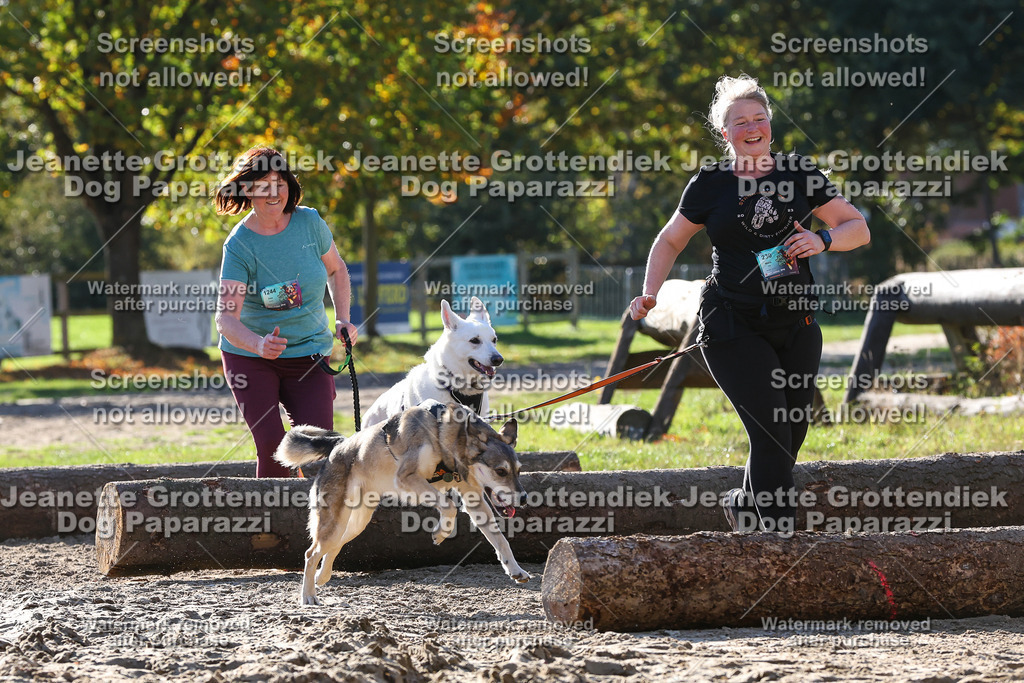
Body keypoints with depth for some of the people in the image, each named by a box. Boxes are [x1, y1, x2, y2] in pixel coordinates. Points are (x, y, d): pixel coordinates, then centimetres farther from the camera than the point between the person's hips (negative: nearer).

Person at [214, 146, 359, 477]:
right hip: (249, 355, -2)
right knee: (272, 444, -16)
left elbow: (336, 269, 14)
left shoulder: (309, 222, -6)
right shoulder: (239, 244, -16)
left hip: (309, 354, 2)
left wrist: (343, 320, 0)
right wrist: (259, 344, -45)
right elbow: (225, 317, -25)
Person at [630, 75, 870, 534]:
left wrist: (823, 240, -12)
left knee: (791, 436, 7)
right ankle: (781, 540, -12)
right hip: (733, 326, -3)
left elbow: (858, 228, 9)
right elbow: (670, 241, 13)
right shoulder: (711, 184, 1)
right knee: (771, 432, -16)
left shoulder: (799, 175, 6)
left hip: (795, 324, 4)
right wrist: (649, 294, -1)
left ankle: (743, 504, 34)